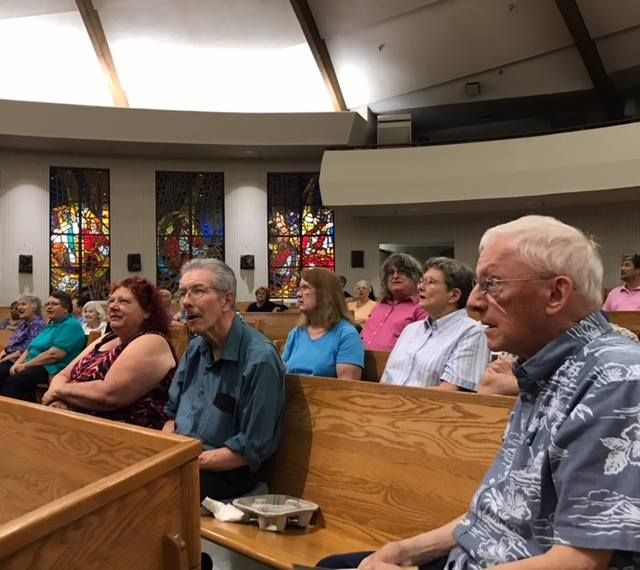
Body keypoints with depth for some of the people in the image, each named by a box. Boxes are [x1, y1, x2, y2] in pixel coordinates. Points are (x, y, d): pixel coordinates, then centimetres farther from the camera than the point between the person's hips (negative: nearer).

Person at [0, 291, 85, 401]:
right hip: (33, 366, 10)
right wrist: (17, 363, 0)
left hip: (52, 370, -10)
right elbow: (31, 347, 20)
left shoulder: (71, 326, -11)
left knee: (13, 380, -29)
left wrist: (25, 365, -14)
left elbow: (53, 354, -22)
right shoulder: (51, 324, 22)